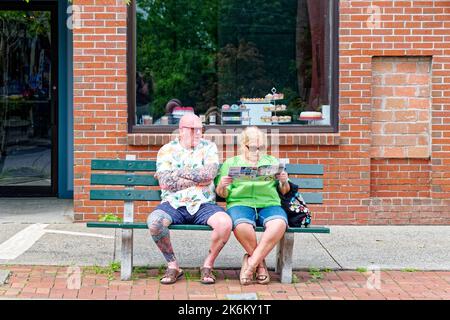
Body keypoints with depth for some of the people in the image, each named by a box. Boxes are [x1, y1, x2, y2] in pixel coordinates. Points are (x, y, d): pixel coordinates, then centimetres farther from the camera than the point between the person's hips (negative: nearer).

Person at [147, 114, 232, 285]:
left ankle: (208, 265, -6)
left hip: (203, 204, 0)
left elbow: (210, 172, -11)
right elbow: (165, 182, -9)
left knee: (225, 223, -29)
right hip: (173, 205, 0)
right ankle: (173, 265, -9)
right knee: (154, 221, -31)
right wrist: (198, 179, -8)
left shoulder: (209, 147, 9)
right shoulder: (166, 150, 6)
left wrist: (178, 173, -8)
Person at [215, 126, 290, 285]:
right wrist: (222, 186, -11)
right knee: (242, 226, -38)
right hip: (240, 202, -1)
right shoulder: (231, 163, 18)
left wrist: (284, 182, -5)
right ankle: (260, 262, -14)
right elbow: (222, 194, 12)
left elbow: (284, 191, 18)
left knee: (279, 224, -35)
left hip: (269, 203, 2)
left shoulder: (272, 162, 23)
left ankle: (251, 263, -21)